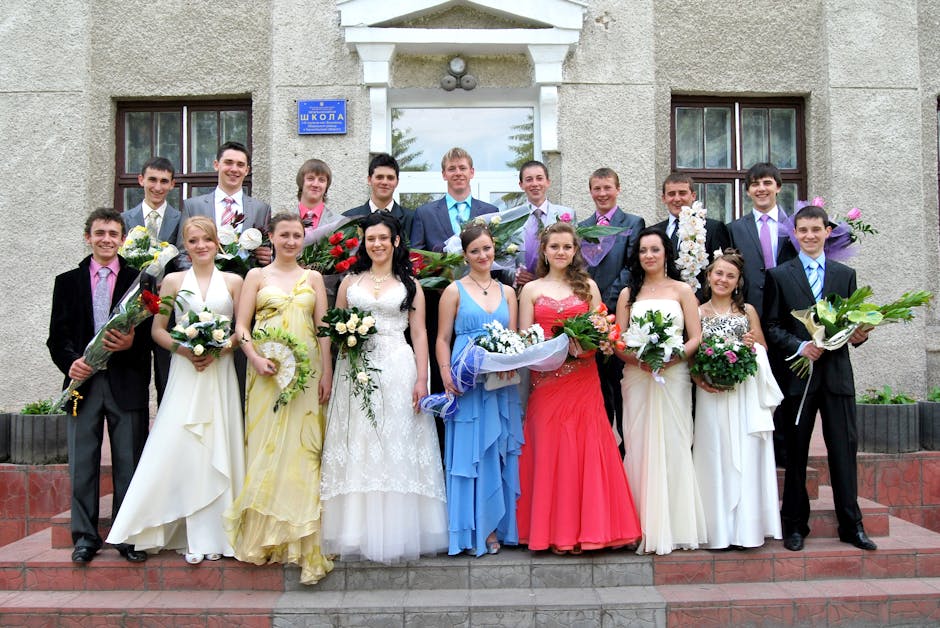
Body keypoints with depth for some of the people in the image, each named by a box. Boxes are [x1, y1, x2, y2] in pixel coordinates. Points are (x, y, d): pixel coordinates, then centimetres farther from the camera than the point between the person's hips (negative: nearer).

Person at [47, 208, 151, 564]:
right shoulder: (67, 281, 10)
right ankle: (85, 537, 18)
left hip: (127, 383, -1)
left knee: (129, 463, 4)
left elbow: (152, 331, 1)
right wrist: (70, 361, -14)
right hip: (84, 381, 2)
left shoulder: (139, 280, 5)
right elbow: (57, 335, 5)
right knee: (82, 464, 6)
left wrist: (132, 343, -19)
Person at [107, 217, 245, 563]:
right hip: (184, 373, 0)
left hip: (221, 372, 0)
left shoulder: (233, 281, 8)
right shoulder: (173, 281, 8)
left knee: (218, 449, 0)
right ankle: (194, 537, 3)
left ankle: (214, 533, 9)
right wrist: (184, 349, -10)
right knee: (179, 448, -6)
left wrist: (219, 349, -11)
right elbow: (157, 330, 7)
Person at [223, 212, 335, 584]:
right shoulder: (257, 276, 9)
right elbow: (241, 325, 3)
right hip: (266, 372, 0)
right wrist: (256, 359, -13)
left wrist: (326, 373, -2)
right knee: (265, 448, -1)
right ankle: (263, 535, 10)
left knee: (302, 449, -2)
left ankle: (301, 537, 5)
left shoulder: (313, 278, 12)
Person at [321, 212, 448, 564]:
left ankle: (396, 534, 6)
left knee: (397, 448, -2)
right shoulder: (350, 282, 14)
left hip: (398, 372, -1)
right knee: (357, 449, 0)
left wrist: (422, 379, -5)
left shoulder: (409, 285, 10)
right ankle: (359, 534, 7)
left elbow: (419, 335, 4)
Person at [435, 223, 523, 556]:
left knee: (499, 453, 5)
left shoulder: (507, 292, 14)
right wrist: (446, 375, -14)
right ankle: (471, 530, 7)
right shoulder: (455, 290, 4)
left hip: (501, 383, 3)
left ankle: (495, 527, 15)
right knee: (469, 452, -2)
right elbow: (443, 339, 1)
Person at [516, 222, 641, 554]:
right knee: (551, 452, 0)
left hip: (583, 381, 1)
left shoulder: (588, 286, 11)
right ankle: (556, 531, 8)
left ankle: (586, 528, 5)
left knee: (586, 450, -3)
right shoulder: (531, 290, 9)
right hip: (546, 382, 0)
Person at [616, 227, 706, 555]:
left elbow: (696, 338, 2)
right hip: (637, 379, 1)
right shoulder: (628, 294, 13)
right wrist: (639, 359, -13)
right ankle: (646, 529, 6)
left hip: (674, 377, -1)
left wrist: (671, 356, -16)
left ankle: (676, 526, 8)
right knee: (640, 449, 0)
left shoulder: (682, 290, 8)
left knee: (673, 448, -1)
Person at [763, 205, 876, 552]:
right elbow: (772, 327, -1)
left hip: (837, 374, 2)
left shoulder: (845, 274, 12)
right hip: (798, 374, -1)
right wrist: (799, 347, -15)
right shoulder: (779, 275, 5)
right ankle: (795, 525, 16)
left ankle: (851, 525, 14)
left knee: (844, 448, 3)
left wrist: (858, 334, -10)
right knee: (795, 452, 6)